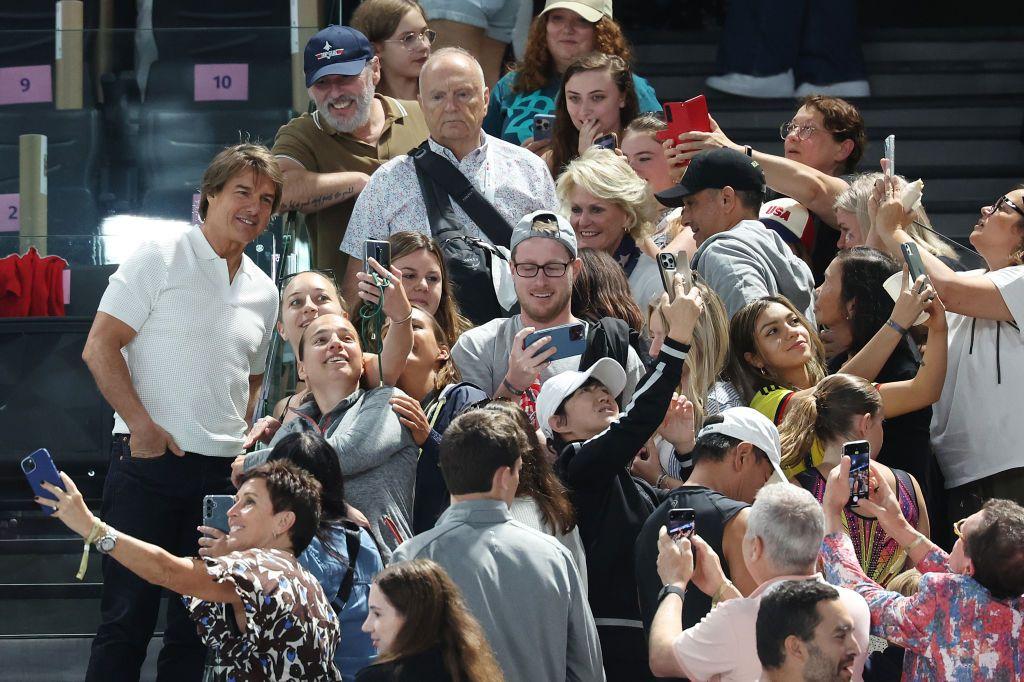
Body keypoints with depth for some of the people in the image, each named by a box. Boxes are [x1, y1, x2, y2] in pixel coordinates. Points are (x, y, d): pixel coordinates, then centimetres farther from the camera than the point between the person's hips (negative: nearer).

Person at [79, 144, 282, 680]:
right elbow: (100, 348, -7)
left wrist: (248, 438, 8)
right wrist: (142, 425, -15)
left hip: (224, 473, 6)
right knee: (128, 614, -6)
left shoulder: (263, 292, 15)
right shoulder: (158, 260, -2)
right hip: (149, 458, -6)